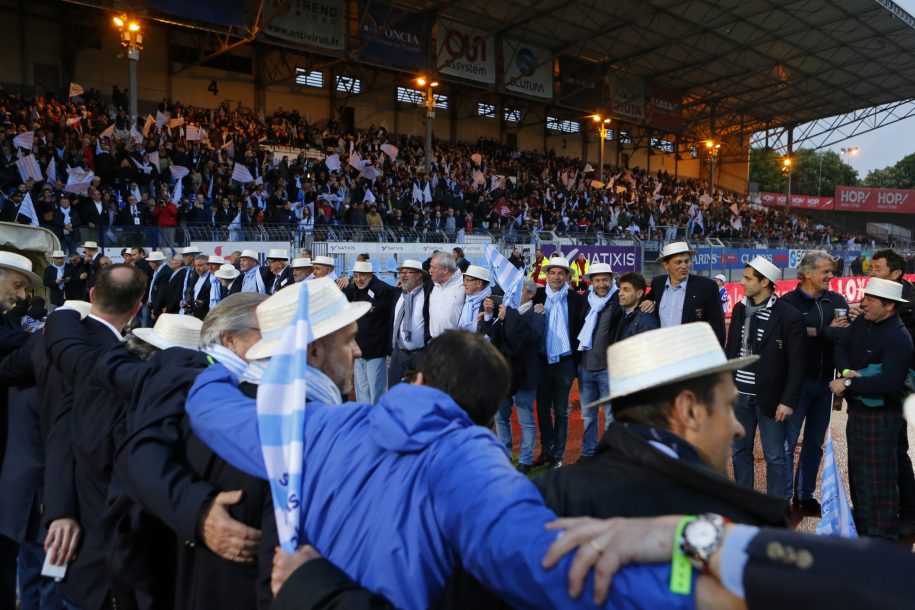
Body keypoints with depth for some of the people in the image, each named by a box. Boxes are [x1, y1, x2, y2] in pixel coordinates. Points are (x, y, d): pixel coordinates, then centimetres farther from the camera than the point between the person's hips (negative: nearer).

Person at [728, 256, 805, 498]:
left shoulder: (788, 316, -11)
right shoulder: (739, 309, 5)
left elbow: (796, 363, -10)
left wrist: (788, 401, -13)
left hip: (770, 397, -5)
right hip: (739, 394, 5)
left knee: (774, 457, 6)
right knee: (740, 451, 15)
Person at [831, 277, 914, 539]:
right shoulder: (862, 321, 3)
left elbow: (889, 381, -30)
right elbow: (841, 347, 7)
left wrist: (848, 383, -24)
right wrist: (847, 370, -13)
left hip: (881, 416, -9)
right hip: (856, 409, 9)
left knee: (879, 478, -1)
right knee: (857, 473, 20)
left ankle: (882, 539, 13)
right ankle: (861, 529, 37)